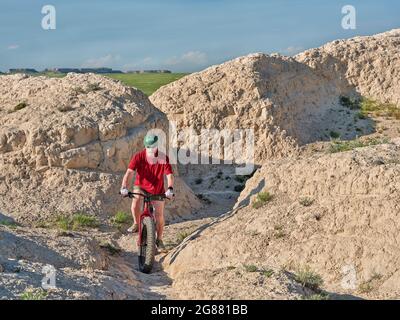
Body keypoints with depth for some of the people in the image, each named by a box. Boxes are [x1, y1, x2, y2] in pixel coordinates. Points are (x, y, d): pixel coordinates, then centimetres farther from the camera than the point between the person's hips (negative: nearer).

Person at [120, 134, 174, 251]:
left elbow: (169, 175, -27)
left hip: (157, 190, 0)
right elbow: (129, 172, -26)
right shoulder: (139, 156, -20)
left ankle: (159, 240, 25)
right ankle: (136, 224, -1)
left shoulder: (163, 158, -20)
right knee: (135, 203, -29)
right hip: (141, 187, 0)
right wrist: (124, 188, -40)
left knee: (159, 216, 2)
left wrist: (170, 189, -45)